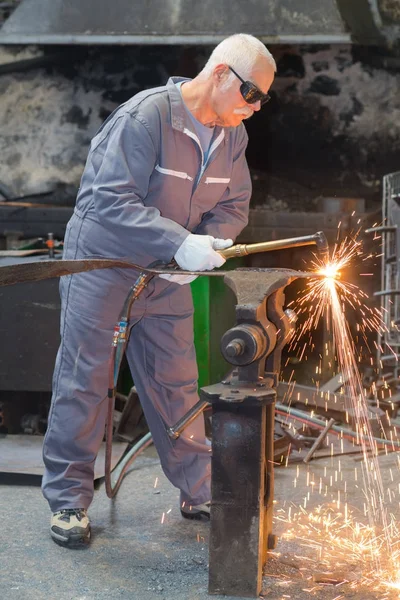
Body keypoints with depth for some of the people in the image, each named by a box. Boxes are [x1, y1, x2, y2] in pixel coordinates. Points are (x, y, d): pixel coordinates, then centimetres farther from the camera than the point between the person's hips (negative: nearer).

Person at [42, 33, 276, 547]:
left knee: (177, 381, 10)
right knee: (83, 380, 1)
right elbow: (112, 200, -29)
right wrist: (179, 242, -37)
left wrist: (209, 244, -18)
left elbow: (233, 205, 4)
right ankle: (68, 500, 11)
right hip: (103, 259, -6)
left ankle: (201, 491, 20)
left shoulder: (232, 133, -2)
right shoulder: (146, 115, -25)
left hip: (168, 272, 6)